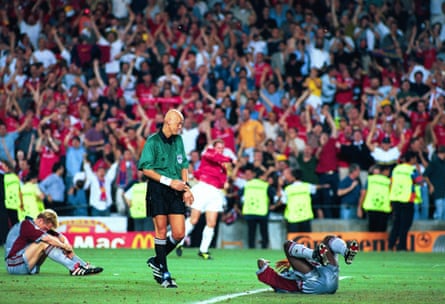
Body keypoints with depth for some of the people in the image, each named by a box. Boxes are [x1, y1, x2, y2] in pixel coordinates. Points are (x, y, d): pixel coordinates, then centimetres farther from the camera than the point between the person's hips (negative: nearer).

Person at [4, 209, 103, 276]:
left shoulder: (44, 227, 11)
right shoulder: (26, 225, -17)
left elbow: (61, 237, 5)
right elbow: (47, 238, -28)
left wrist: (67, 246, -15)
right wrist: (65, 246, -18)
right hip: (14, 264, -9)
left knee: (54, 242, -1)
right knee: (44, 243, -26)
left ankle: (84, 266, -12)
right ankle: (74, 268, -33)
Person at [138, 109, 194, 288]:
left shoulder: (178, 140, 14)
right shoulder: (153, 142, -6)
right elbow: (146, 169, -10)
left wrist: (185, 186, 7)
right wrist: (169, 181, -14)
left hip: (175, 192, 6)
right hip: (157, 190, -6)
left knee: (179, 233, -2)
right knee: (161, 231, -3)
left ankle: (157, 261, 21)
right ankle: (164, 274, 6)